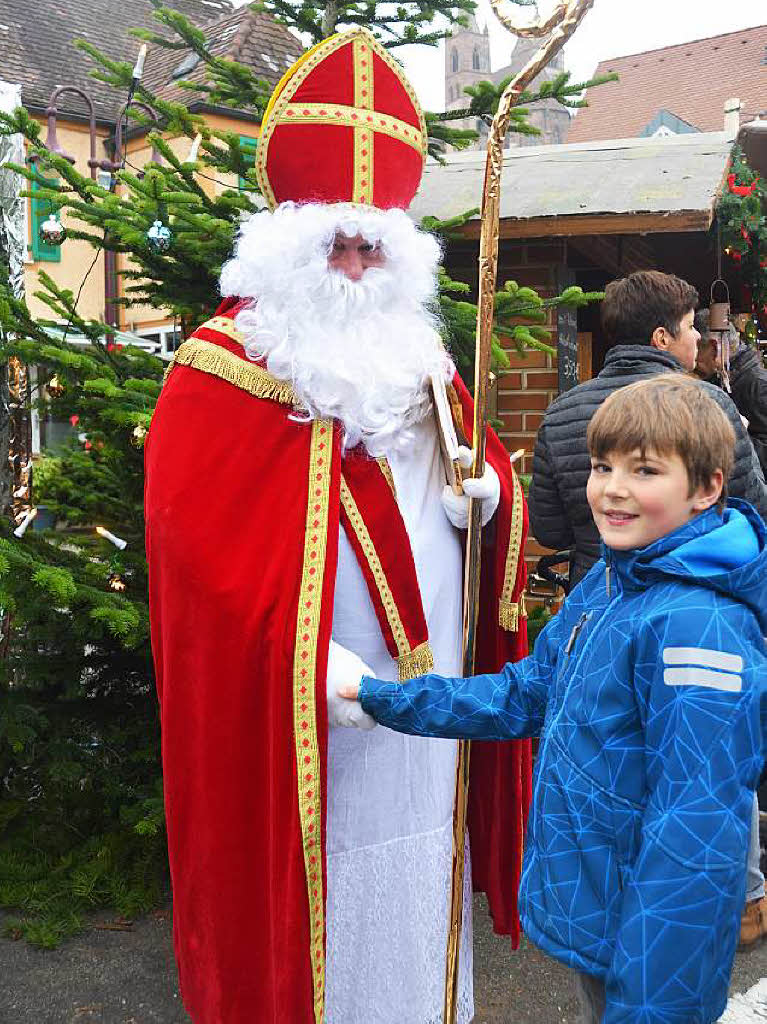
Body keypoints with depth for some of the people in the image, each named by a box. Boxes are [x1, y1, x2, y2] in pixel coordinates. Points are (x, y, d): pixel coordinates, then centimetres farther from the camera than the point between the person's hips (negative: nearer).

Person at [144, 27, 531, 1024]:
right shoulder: (223, 366, -6)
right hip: (299, 714, -5)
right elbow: (195, 535, -14)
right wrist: (308, 659, -21)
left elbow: (487, 459, 23)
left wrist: (489, 494, -3)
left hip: (430, 684, 6)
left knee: (415, 899, 17)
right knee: (323, 907, 5)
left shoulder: (419, 361, 13)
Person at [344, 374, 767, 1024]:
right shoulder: (607, 582, 1)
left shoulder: (698, 626, -27)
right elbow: (528, 692, 10)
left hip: (647, 944, -8)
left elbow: (696, 835, -27)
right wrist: (392, 701, 4)